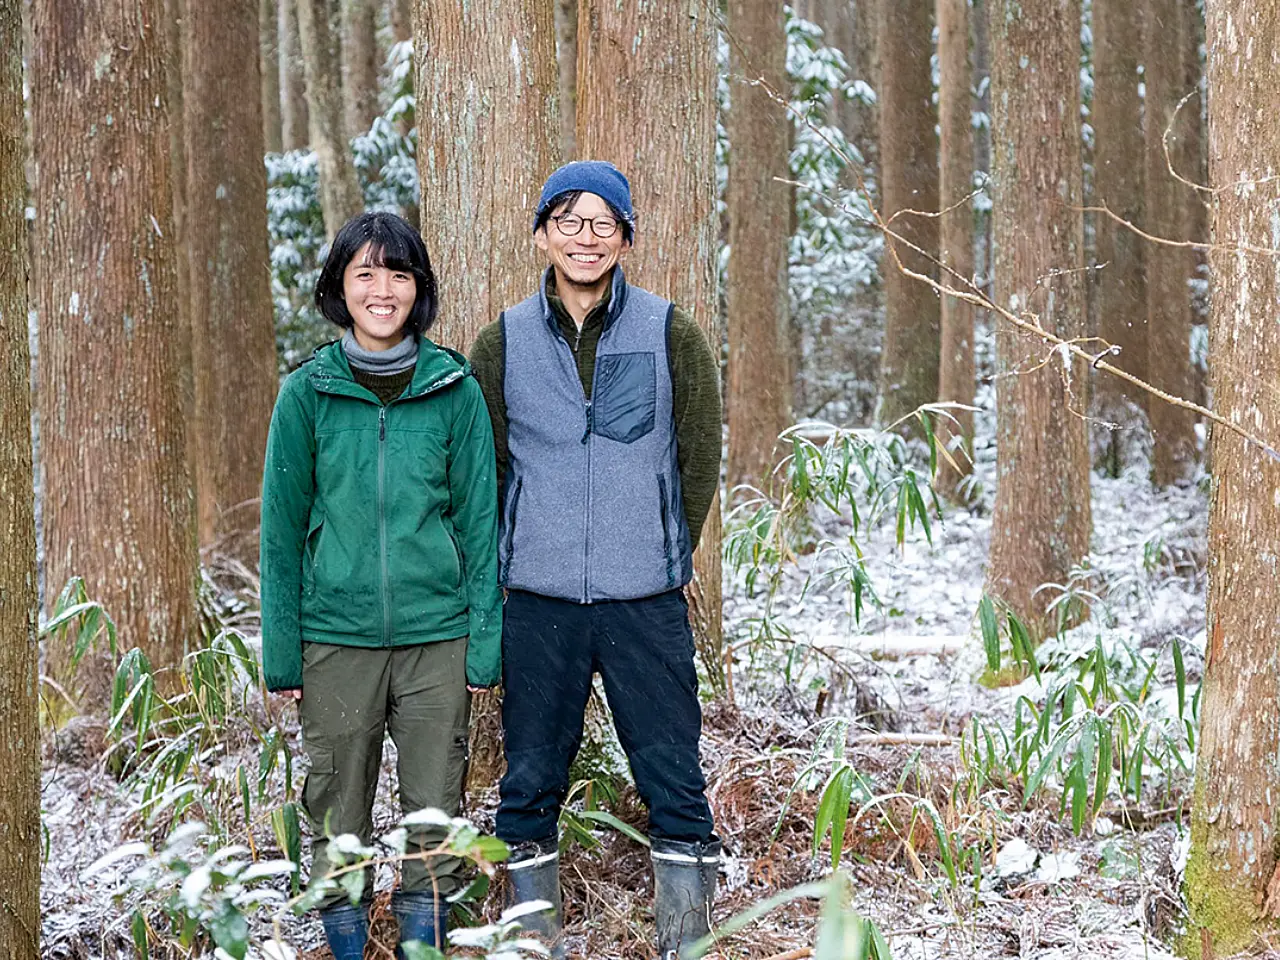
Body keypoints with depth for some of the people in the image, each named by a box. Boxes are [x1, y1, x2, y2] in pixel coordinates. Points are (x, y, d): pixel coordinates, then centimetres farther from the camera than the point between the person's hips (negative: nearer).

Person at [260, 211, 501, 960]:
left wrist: (486, 640, -2)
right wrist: (281, 651, 1)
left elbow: (479, 518, 3)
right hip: (336, 636, 0)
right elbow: (283, 526, 4)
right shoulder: (308, 392, 1)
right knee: (339, 817, 8)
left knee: (435, 812, 6)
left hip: (437, 635, 0)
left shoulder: (455, 389, 1)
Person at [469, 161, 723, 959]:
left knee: (673, 781, 0)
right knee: (531, 783, 7)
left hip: (647, 601, -1)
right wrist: (520, 556, 6)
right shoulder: (501, 344, 5)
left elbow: (700, 459, 7)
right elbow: (486, 468, 11)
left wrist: (665, 554, 6)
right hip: (538, 602, 1)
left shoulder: (671, 333, 2)